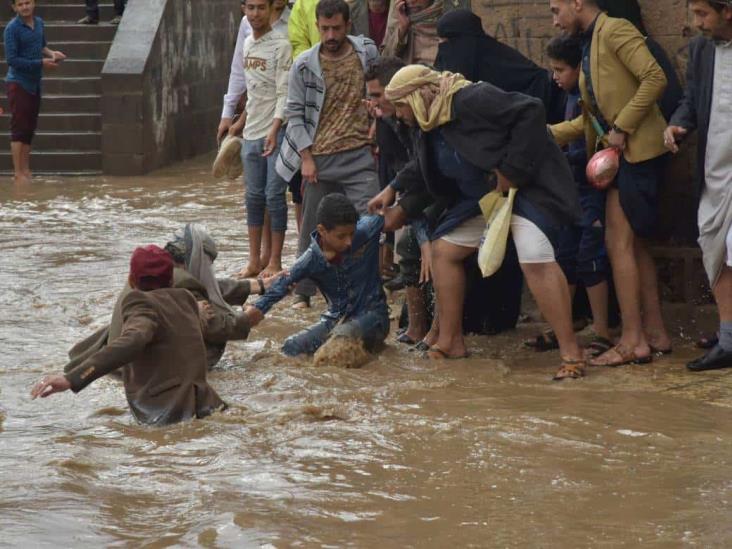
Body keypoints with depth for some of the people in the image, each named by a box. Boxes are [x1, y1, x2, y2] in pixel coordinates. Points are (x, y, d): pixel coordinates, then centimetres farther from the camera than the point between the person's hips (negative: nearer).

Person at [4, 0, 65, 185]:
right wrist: (41, 63, -19)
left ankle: (26, 171, 19)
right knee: (19, 129, -5)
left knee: (30, 128, 12)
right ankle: (18, 174, -2)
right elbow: (12, 60, -17)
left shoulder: (39, 23, 5)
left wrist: (51, 53, -1)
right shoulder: (12, 29, -15)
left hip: (34, 82, 7)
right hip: (18, 83, -7)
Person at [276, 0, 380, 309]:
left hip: (359, 155, 0)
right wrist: (306, 157, -6)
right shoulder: (304, 66, -3)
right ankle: (303, 292, 16)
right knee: (312, 227, 6)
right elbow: (295, 114, 1)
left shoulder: (367, 53, 1)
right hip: (319, 158, 0)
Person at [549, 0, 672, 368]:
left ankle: (633, 341, -9)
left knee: (619, 242, -10)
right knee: (633, 244, 11)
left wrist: (622, 127, -19)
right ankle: (654, 333, 16)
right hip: (620, 153, 10)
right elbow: (591, 119, 20)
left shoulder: (615, 31, -9)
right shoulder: (589, 46, 18)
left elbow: (655, 79, -20)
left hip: (637, 150, -10)